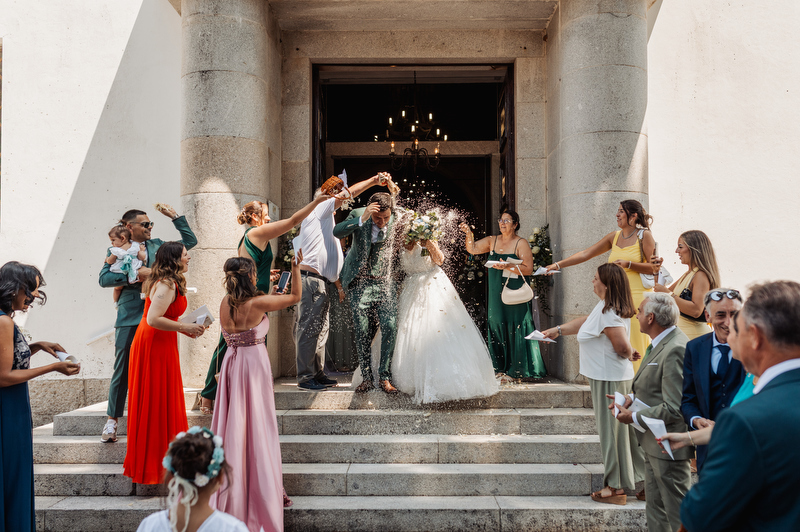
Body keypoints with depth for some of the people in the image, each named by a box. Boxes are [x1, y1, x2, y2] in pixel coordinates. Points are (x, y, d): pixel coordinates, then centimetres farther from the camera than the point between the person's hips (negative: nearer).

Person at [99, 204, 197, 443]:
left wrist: (174, 216, 13)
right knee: (122, 369, 1)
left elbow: (189, 241, 18)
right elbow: (104, 278, -6)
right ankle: (112, 421, 13)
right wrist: (134, 275, -14)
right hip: (129, 317, -2)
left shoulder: (157, 246, 14)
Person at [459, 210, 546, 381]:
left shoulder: (521, 243, -4)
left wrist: (508, 266, -20)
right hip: (496, 294, 5)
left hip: (515, 295, -5)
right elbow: (473, 249, 6)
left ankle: (518, 369, 4)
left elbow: (529, 269, -9)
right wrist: (469, 234, -11)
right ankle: (501, 368, 17)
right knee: (497, 328, 7)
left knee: (515, 329, -5)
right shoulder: (492, 241, 12)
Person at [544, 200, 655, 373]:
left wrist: (628, 264, -17)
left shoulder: (644, 235, -2)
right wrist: (558, 265, 6)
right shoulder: (614, 237, 13)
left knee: (635, 342, -4)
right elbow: (585, 254, 11)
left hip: (637, 296, -5)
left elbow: (654, 267, -6)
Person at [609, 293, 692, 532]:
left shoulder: (675, 350, -25)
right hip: (653, 443, 10)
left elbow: (673, 409, -27)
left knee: (677, 512, 6)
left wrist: (633, 417, -16)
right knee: (655, 508, 21)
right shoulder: (660, 343, 7)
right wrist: (633, 397, 3)